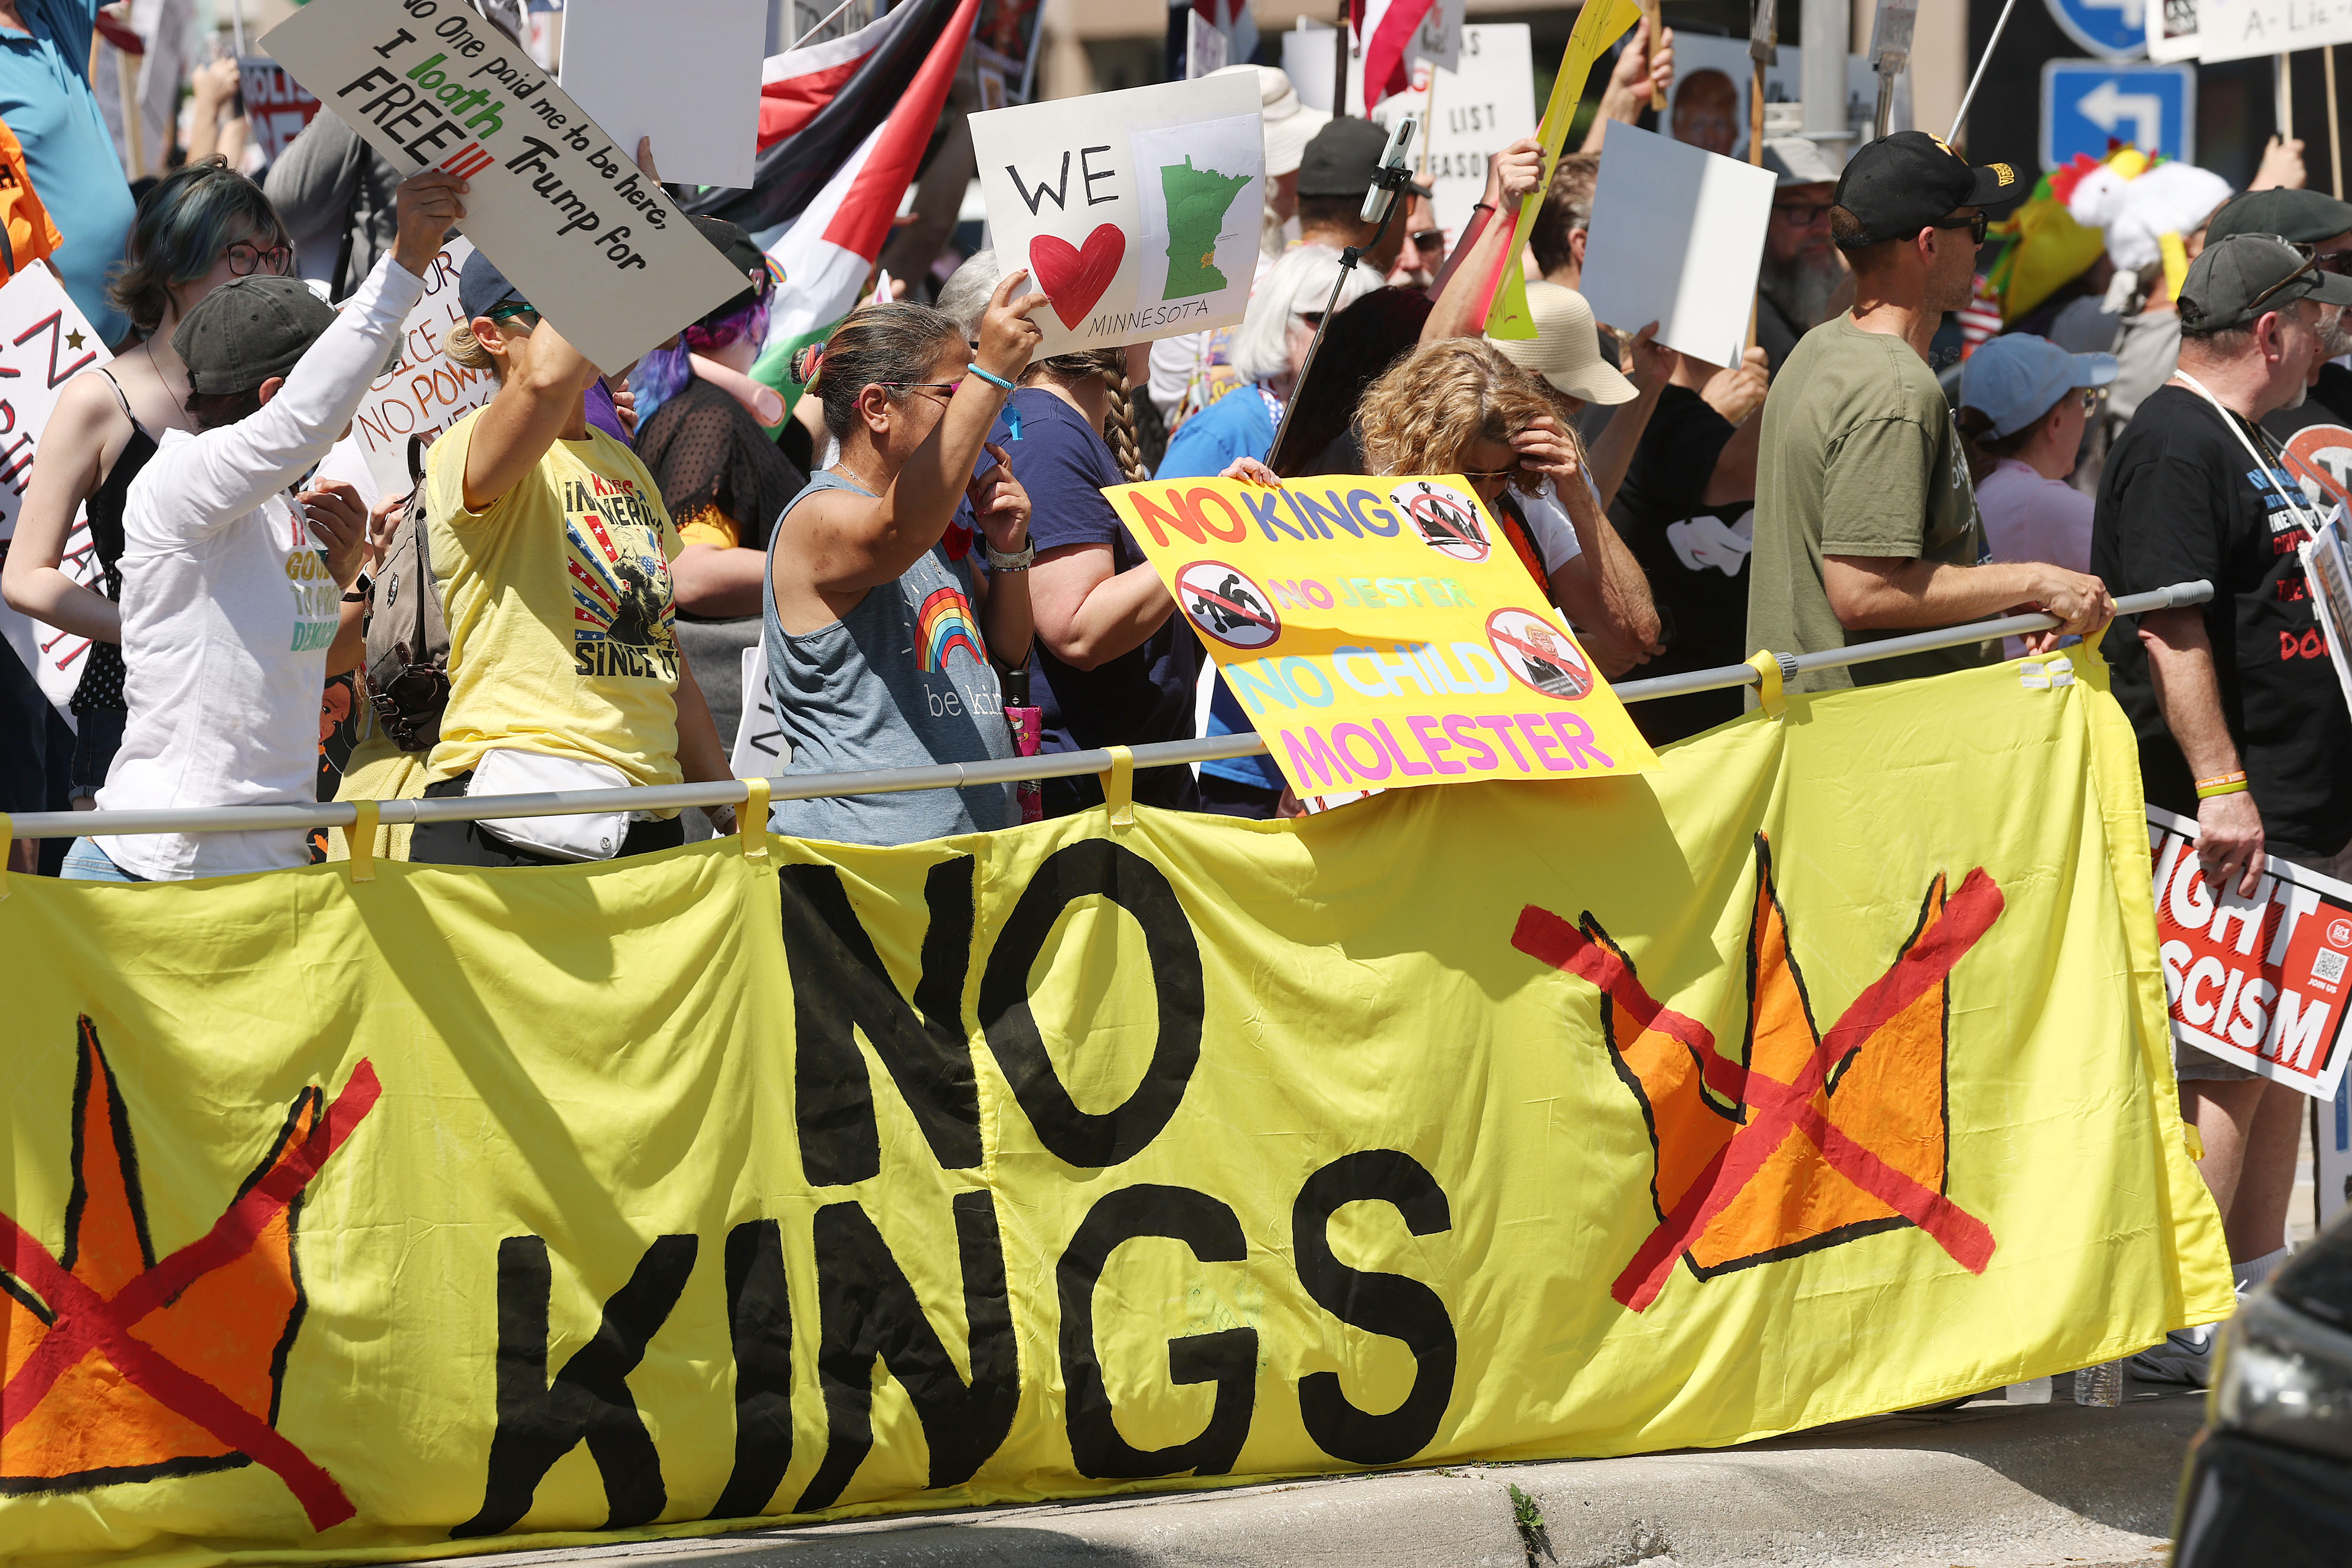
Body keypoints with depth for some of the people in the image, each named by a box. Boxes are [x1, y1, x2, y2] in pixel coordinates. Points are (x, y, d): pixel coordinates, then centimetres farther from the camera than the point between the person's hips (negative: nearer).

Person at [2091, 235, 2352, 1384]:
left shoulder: (2243, 445, 19)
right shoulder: (2174, 446, -14)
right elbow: (2170, 629, -21)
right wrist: (2221, 784, -26)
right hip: (2228, 819, -10)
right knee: (2226, 1068, -10)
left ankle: (2260, 1289, 19)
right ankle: (2174, 1320, -7)